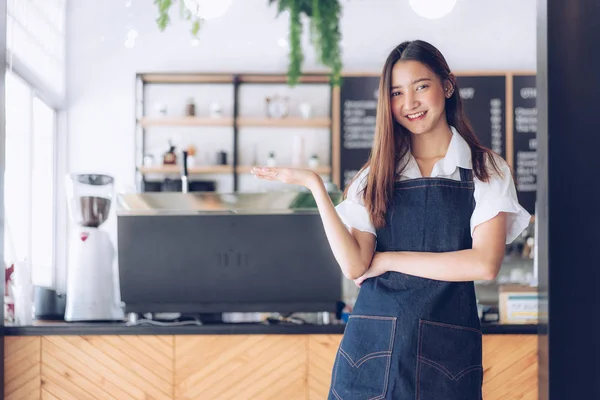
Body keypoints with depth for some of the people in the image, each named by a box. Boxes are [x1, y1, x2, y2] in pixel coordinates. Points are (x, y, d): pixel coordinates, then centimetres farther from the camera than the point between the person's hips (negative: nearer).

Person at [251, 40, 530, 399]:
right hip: (373, 344, 2)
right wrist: (315, 186, -8)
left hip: (446, 351, -2)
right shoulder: (377, 176, 9)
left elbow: (485, 263, -11)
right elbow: (355, 266, -3)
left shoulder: (487, 171, 2)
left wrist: (390, 259, -8)